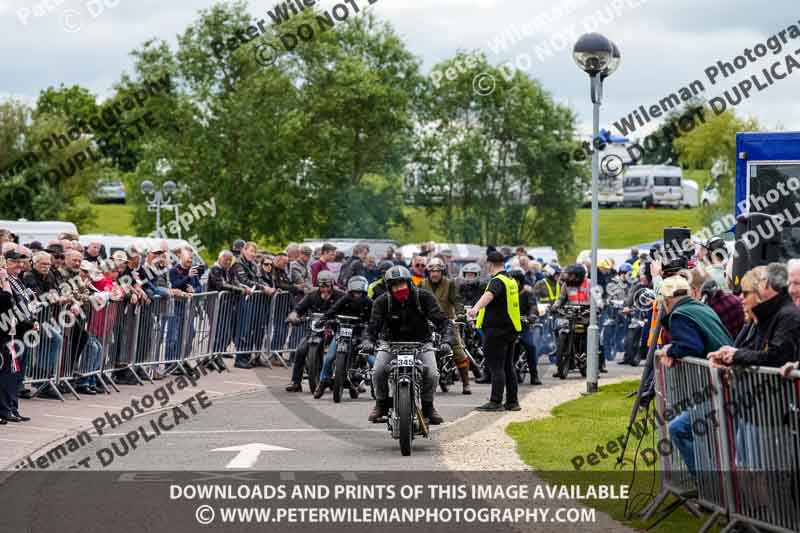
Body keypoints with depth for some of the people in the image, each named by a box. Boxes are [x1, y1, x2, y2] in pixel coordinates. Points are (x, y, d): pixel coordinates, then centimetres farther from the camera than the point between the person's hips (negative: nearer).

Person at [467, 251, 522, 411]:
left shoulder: (497, 281, -13)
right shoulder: (511, 281, 17)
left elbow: (489, 295, -35)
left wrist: (476, 308, -52)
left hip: (497, 330, -9)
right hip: (511, 328, 9)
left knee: (496, 367, -9)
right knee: (508, 366, 12)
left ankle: (496, 402, -11)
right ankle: (512, 401, 14)